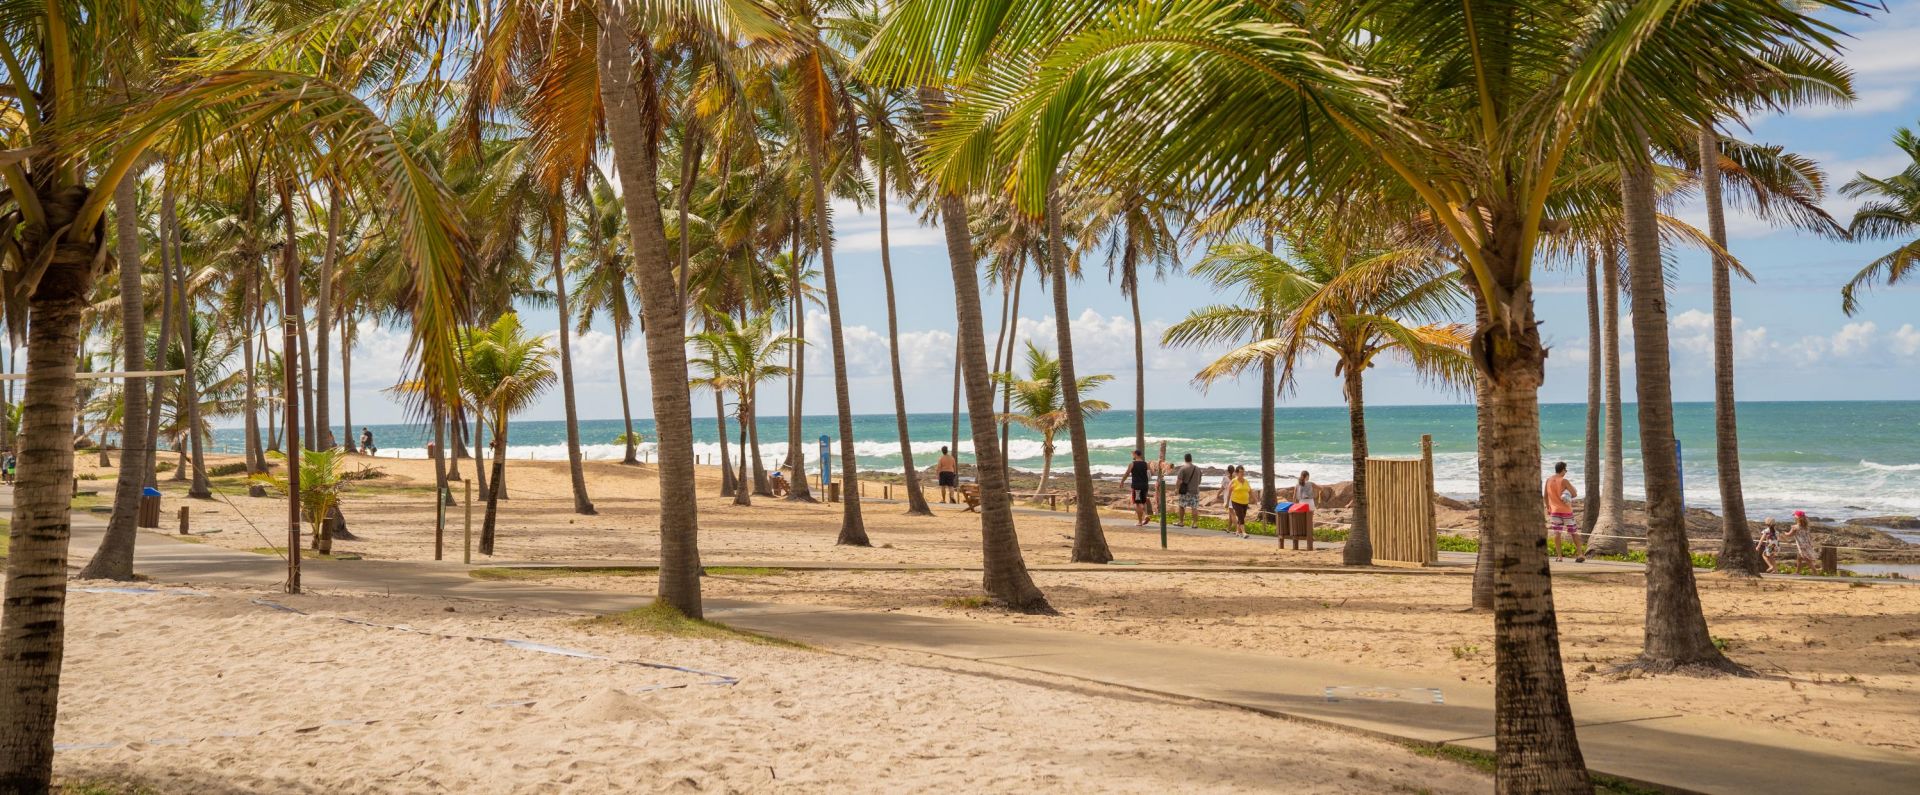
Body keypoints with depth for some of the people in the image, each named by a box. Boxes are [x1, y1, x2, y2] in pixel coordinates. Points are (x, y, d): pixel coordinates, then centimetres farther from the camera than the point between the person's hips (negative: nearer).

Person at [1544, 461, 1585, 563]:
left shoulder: (1548, 480, 2)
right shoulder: (1564, 481, -11)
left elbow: (1545, 495, 9)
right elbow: (1574, 494, -14)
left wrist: (1548, 507, 18)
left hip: (1554, 510, 3)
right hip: (1566, 510, -3)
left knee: (1556, 532, 2)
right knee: (1574, 532, 7)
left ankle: (1559, 556, -3)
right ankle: (1580, 554, 7)